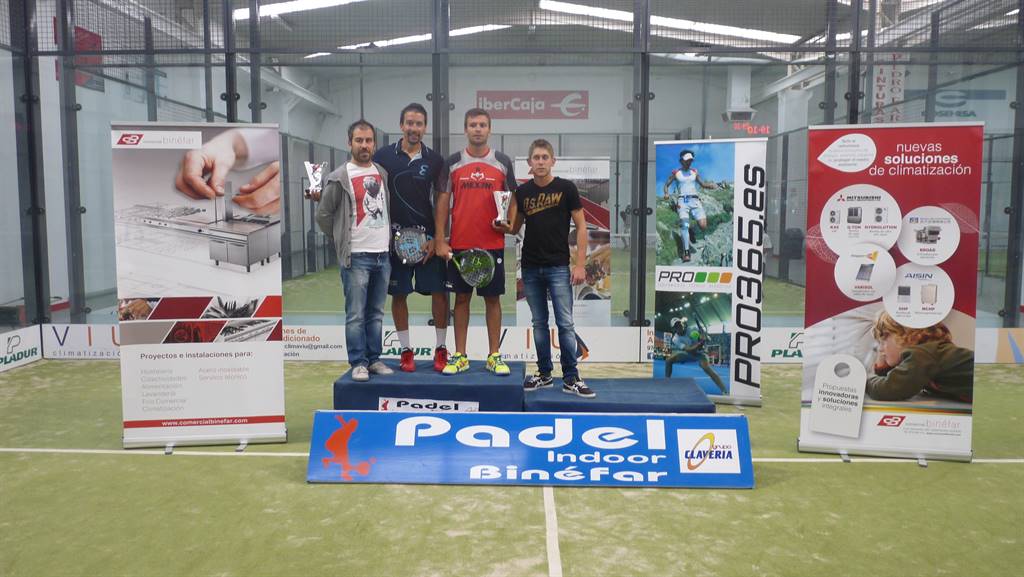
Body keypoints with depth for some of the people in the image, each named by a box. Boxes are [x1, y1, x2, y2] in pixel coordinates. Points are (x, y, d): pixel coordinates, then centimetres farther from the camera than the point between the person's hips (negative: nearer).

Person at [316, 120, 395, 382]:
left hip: (383, 254, 5)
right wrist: (342, 242, 2)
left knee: (376, 313, 11)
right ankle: (358, 363, 7)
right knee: (356, 314, -2)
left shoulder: (383, 173, 11)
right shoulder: (339, 178, -7)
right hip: (356, 257, -5)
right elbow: (323, 215, -2)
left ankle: (374, 359, 20)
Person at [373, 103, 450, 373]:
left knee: (439, 291, -1)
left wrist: (437, 237, -4)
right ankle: (406, 351, 18)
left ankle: (441, 349, 14)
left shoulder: (435, 160, 3)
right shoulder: (384, 156, 3)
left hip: (428, 236, 0)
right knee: (398, 294, 5)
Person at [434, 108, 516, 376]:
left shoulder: (503, 162, 5)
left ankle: (494, 356, 14)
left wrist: (509, 223, -10)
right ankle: (460, 356, 15)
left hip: (493, 244, 0)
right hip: (459, 244, 0)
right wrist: (439, 241, -2)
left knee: (493, 298, 5)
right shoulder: (452, 163, 5)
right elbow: (443, 202, 5)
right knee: (462, 298, 6)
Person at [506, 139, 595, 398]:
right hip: (530, 267, 4)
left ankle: (571, 379, 5)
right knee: (539, 323, 10)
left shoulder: (566, 188, -4)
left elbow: (581, 226, -4)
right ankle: (544, 374, 20)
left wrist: (580, 264, -10)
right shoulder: (522, 191, 6)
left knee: (565, 323, -3)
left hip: (558, 267, -3)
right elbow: (514, 228, 12)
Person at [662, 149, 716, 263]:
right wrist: (666, 193, -10)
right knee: (684, 225, -23)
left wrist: (711, 185, 1)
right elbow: (666, 185, 12)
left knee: (703, 226, -15)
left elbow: (702, 184, 22)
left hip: (694, 199, 3)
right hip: (682, 201, -3)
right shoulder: (675, 173, 8)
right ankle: (686, 253, -21)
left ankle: (692, 231, 20)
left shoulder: (694, 172, 16)